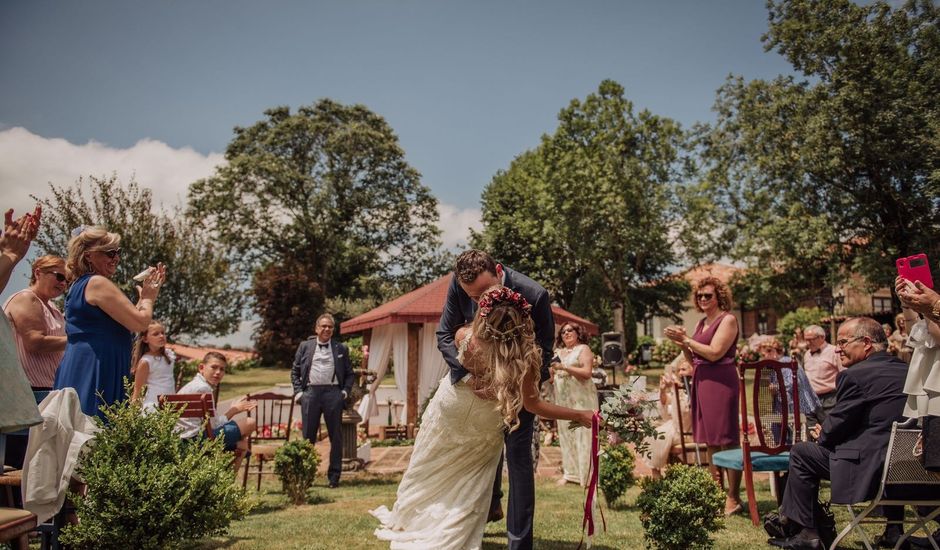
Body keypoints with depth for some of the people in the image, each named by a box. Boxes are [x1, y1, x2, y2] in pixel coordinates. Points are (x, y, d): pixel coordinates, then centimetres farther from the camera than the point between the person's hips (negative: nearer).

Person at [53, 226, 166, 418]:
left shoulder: (80, 285, 20)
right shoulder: (98, 283, -11)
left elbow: (128, 319, 21)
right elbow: (140, 322, -16)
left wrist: (146, 294, 19)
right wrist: (148, 297, 2)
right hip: (94, 371, -11)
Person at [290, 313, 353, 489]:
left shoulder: (341, 349, 10)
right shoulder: (305, 346, 11)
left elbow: (349, 373, 12)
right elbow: (295, 371, 12)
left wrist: (345, 391, -1)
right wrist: (298, 391, 2)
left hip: (333, 393, 0)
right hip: (311, 392, 0)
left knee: (336, 436, 3)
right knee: (308, 436, 5)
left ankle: (334, 476, 12)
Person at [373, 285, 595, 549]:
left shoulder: (466, 337, -31)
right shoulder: (525, 357, -35)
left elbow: (448, 333, -5)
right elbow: (533, 404, -26)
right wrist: (580, 416, -20)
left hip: (449, 412, 1)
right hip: (483, 429, -1)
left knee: (428, 472, 26)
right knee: (469, 488, 22)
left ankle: (405, 520, 47)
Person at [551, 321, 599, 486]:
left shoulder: (583, 349, 1)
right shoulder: (558, 352, 17)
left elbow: (587, 373, -12)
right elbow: (552, 377, 19)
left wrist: (564, 367, -18)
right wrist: (551, 369, -2)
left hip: (581, 398, -6)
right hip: (563, 399, 6)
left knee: (583, 434, -7)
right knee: (565, 434, 6)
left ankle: (588, 474, -2)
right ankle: (570, 472, 13)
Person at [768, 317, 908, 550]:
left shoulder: (855, 375, -14)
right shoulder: (906, 370, 10)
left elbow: (835, 428, -9)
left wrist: (822, 435, 15)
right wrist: (827, 432, 18)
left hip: (870, 468, -8)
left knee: (800, 453, 6)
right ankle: (894, 527, 41)